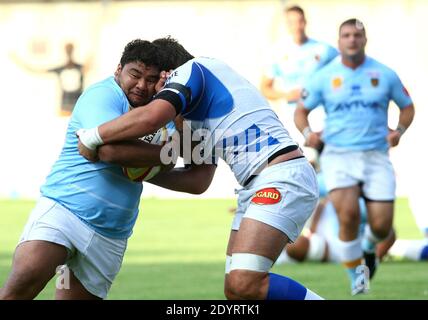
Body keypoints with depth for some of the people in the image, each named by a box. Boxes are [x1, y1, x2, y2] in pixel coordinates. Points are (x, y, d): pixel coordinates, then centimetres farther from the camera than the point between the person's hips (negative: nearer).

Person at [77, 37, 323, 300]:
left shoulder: (191, 69, -1)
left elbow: (152, 116, -20)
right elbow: (199, 180, 29)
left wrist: (92, 137, -8)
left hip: (283, 178, -10)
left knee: (245, 284, -24)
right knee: (235, 289, 4)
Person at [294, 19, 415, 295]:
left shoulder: (384, 74, 4)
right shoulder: (325, 77, 3)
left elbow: (407, 107, 15)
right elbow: (301, 111, 12)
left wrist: (399, 130, -5)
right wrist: (307, 132, -9)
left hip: (376, 156, 1)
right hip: (338, 156, -1)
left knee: (382, 225, -6)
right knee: (348, 214, -22)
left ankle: (369, 247, 33)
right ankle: (356, 277, 0)